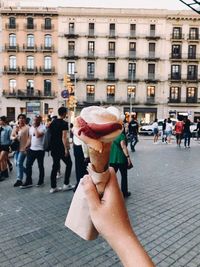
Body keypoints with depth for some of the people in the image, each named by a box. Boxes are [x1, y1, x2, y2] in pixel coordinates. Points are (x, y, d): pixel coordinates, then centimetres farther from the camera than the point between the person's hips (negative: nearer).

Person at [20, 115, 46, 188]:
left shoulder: (42, 127, -12)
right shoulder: (31, 127, 10)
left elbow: (38, 135, -29)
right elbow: (30, 138, 14)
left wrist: (35, 127, -18)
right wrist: (26, 147, 8)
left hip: (40, 150, -6)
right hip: (31, 149, 6)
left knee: (40, 166, 7)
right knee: (28, 165, 4)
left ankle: (41, 181, 21)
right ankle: (28, 182, 13)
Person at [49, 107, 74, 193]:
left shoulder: (53, 122, 10)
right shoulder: (64, 123, -13)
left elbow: (50, 134, 16)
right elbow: (64, 137, -19)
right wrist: (66, 149, -18)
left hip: (54, 148, 7)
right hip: (61, 148, -7)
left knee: (55, 166, 11)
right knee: (69, 164, 10)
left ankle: (53, 187, 13)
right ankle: (66, 184, 12)